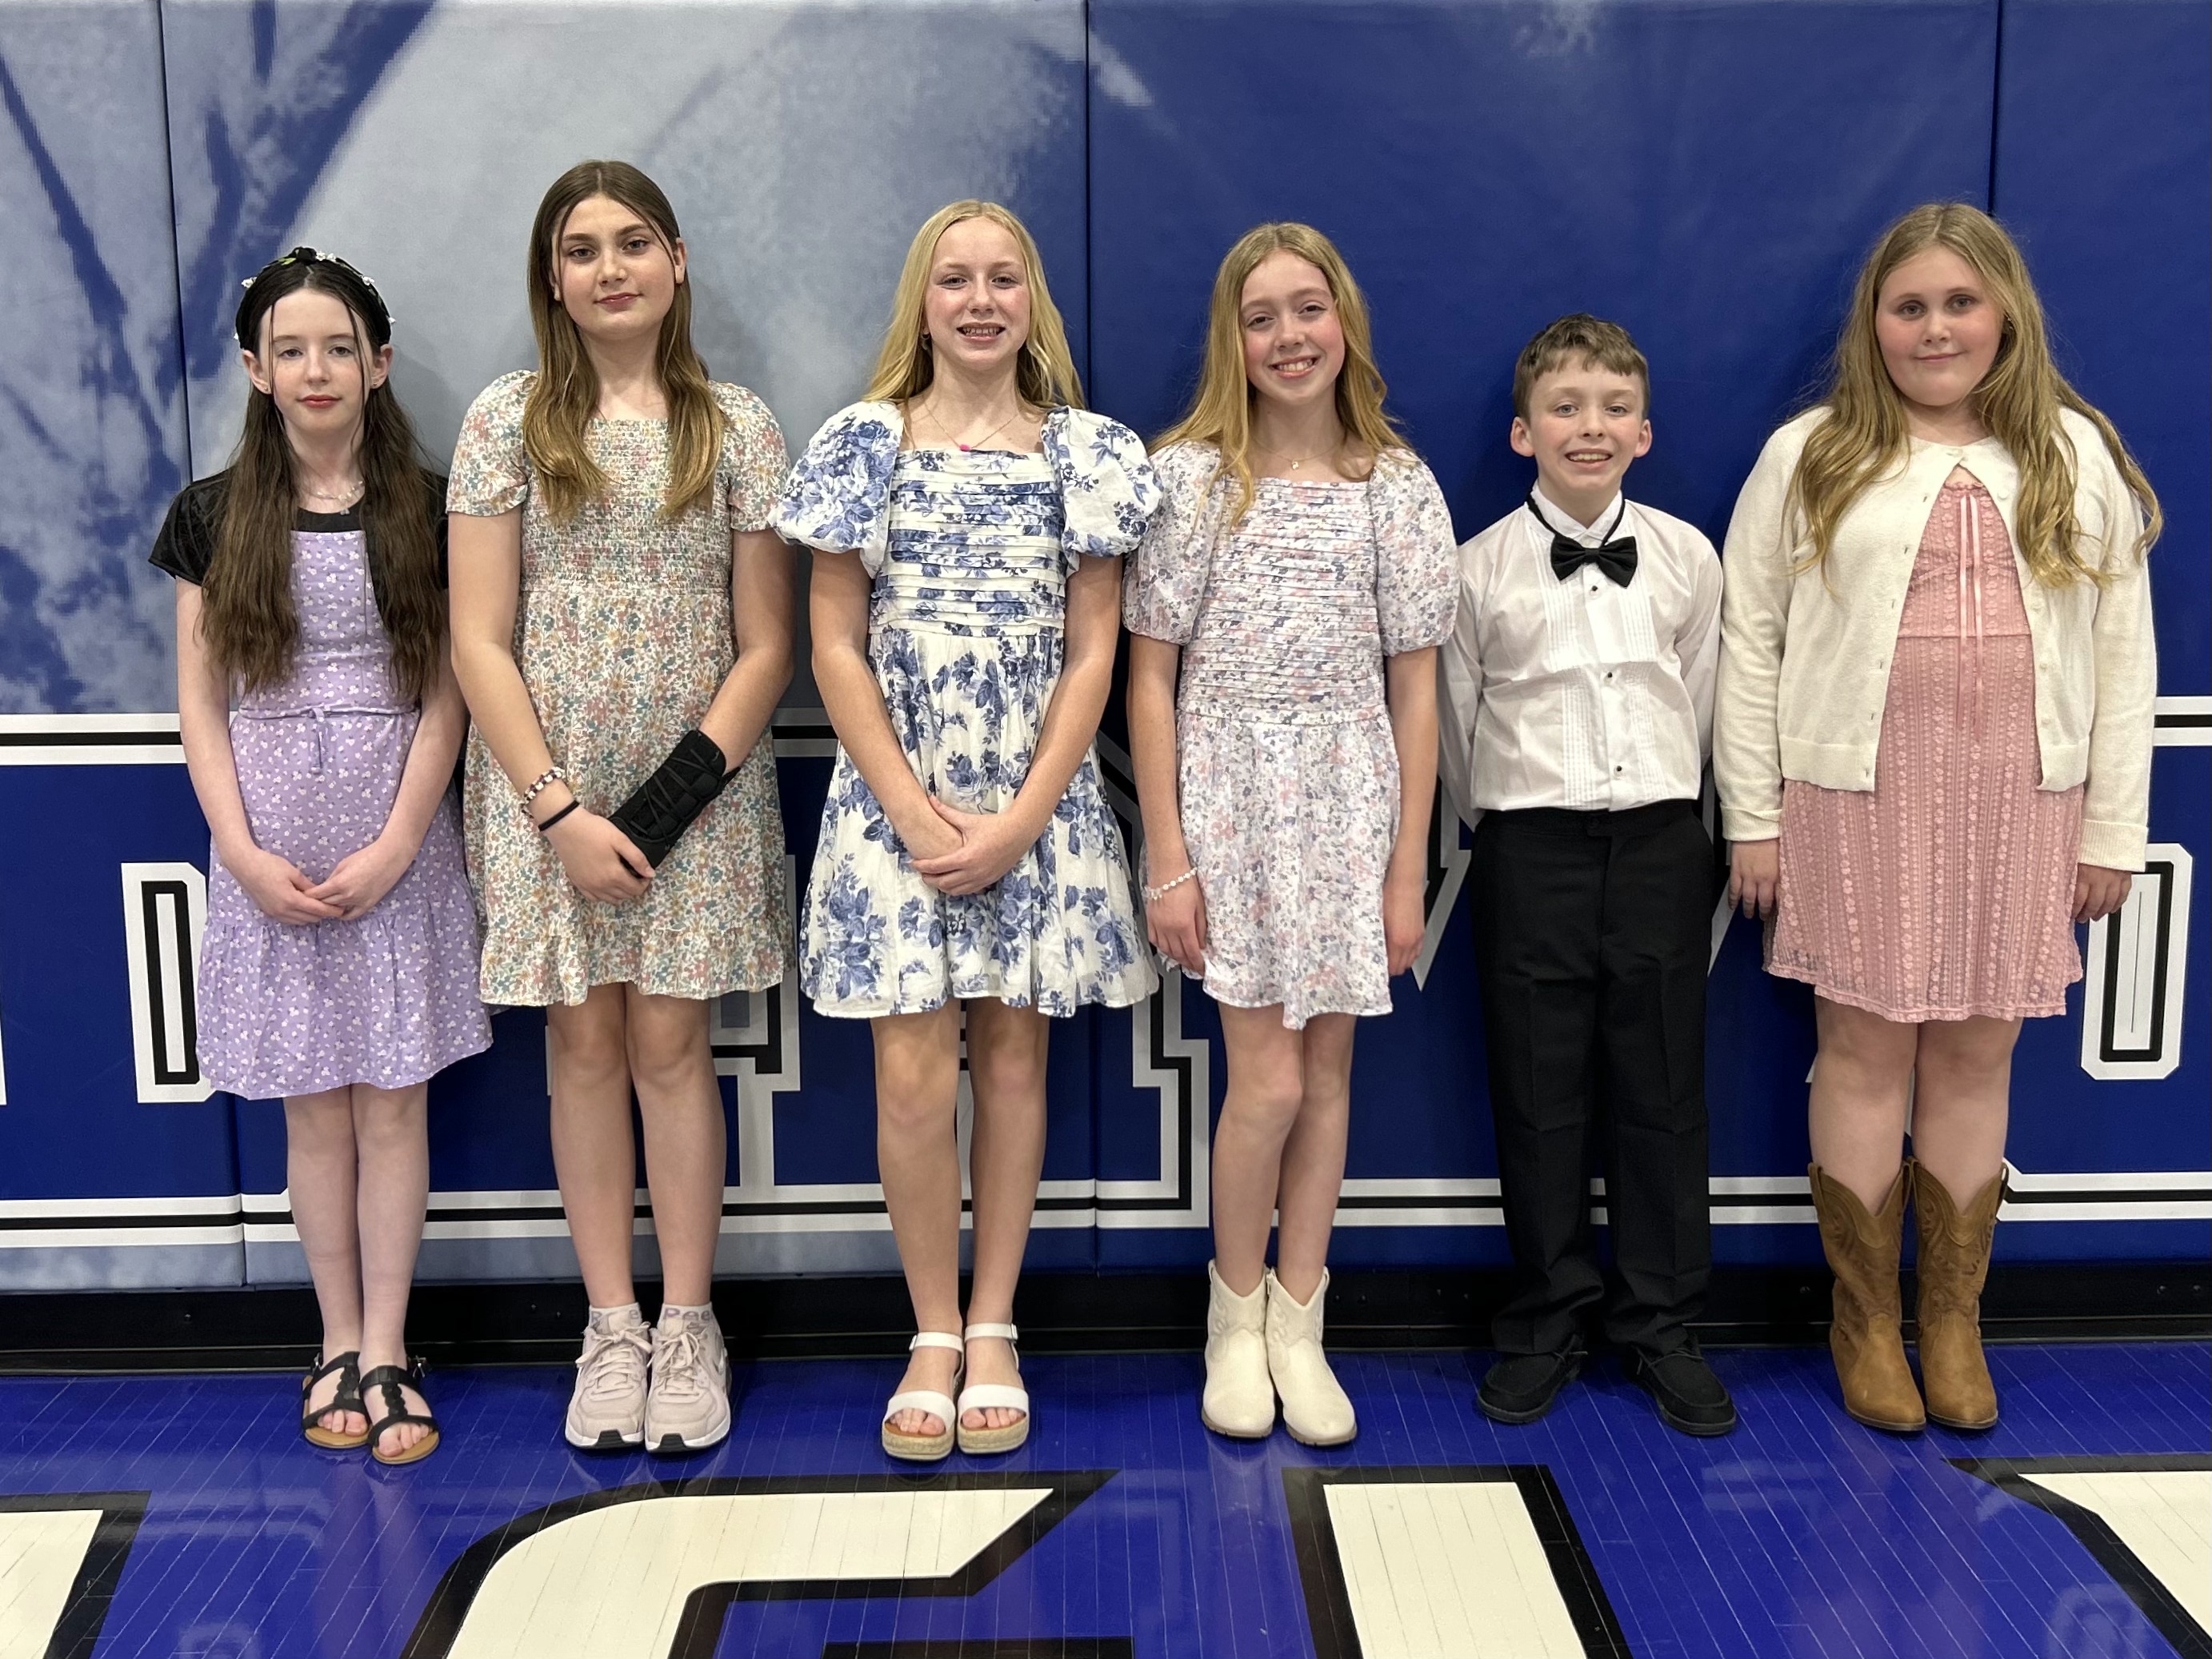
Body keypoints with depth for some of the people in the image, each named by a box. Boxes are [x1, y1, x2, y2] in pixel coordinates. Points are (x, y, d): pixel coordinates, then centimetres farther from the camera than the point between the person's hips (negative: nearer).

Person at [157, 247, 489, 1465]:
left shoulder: (426, 510, 1)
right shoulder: (215, 516, 4)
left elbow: (445, 698, -2)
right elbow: (200, 703, 3)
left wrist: (393, 850, -11)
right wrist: (245, 854, -8)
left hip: (397, 847, -1)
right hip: (270, 850, 1)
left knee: (393, 1102, 3)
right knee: (314, 1110, 8)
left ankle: (387, 1352, 14)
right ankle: (340, 1344, 21)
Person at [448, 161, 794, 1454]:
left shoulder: (738, 427, 2)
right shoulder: (508, 422, 1)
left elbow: (766, 647, 0)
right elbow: (480, 641, -3)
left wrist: (677, 794, -11)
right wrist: (560, 811, -12)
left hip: (698, 786, 0)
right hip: (546, 782, 1)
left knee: (670, 1042, 3)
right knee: (586, 1045, 6)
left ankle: (689, 1329, 16)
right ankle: (613, 1330, 19)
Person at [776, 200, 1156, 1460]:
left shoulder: (1087, 451, 3)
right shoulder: (865, 445, 2)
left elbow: (1091, 654, 0)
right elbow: (837, 647, -1)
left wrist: (1020, 820, -9)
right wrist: (915, 812, -10)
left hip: (1039, 802, 1)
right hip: (894, 801, 0)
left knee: (1014, 1058, 7)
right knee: (914, 1074, -3)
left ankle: (993, 1333, 20)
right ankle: (934, 1334, 14)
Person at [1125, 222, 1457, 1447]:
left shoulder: (1398, 485, 3)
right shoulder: (1190, 478, -2)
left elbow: (1413, 689, 4)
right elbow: (1152, 678, -2)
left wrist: (1408, 871, 1)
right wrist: (1168, 859, -8)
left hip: (1349, 801, 2)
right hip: (1228, 793, -2)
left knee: (1329, 1070, 8)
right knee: (1269, 1078, -6)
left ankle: (1298, 1326, 23)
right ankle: (1236, 1313, 19)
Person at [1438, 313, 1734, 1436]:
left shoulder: (1686, 557, 4)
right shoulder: (1483, 567, -2)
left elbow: (1699, 700, 10)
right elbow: (1455, 720, 5)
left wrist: (1666, 808, 10)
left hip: (1660, 843, 2)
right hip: (1531, 848, -1)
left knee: (1661, 1089, 7)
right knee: (1538, 1095, 6)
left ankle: (1660, 1325, 21)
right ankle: (1548, 1321, 20)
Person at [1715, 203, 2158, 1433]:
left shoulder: (2078, 456, 7)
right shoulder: (1811, 456, 2)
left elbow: (2122, 647, 7)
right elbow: (1750, 640, 1)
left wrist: (2112, 828, 3)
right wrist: (1753, 818, -2)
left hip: (2020, 799, 2)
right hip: (1858, 793, -1)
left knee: (1977, 1059, 8)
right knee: (1867, 1054, 3)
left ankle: (1955, 1322, 22)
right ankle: (1867, 1323, 18)